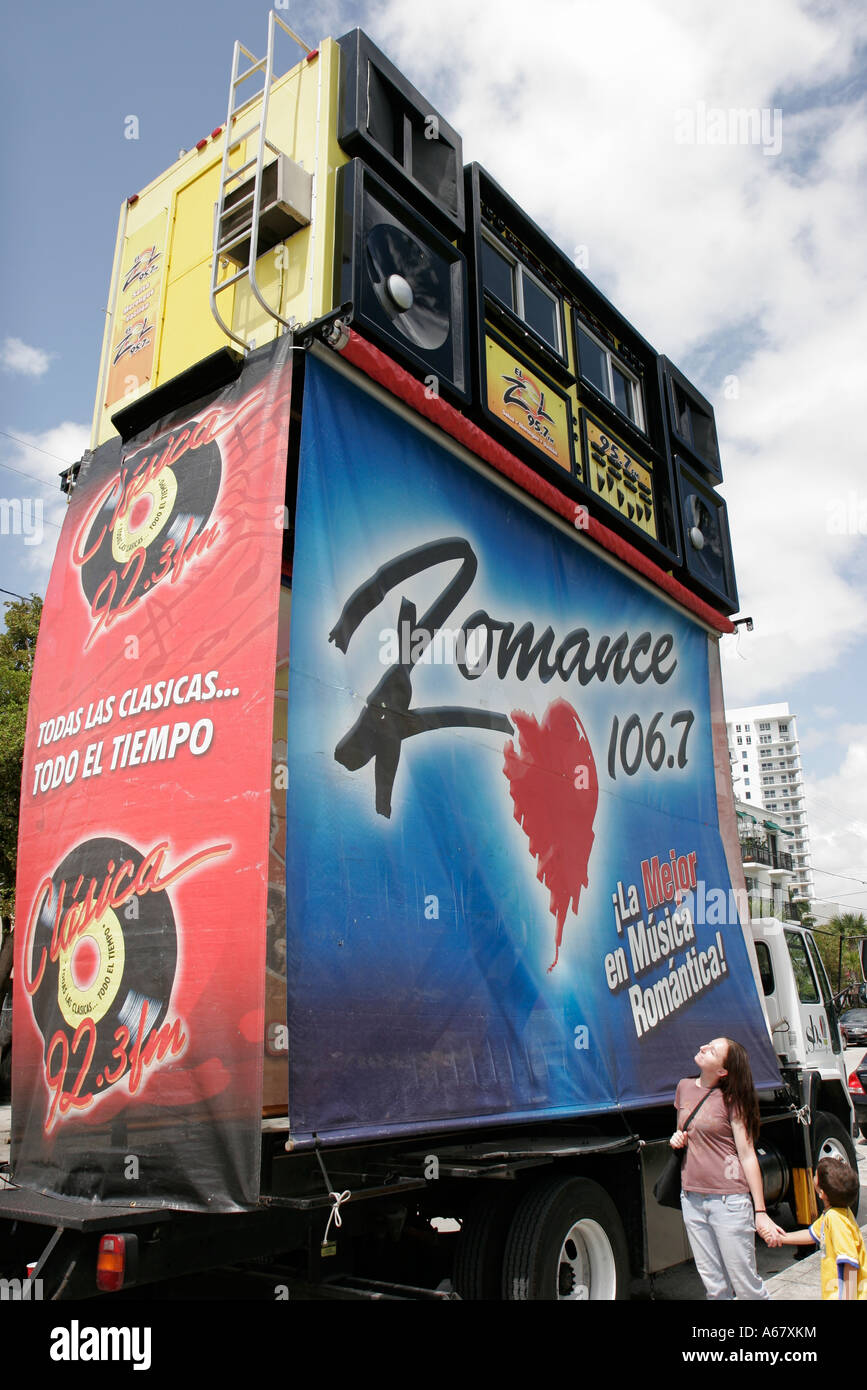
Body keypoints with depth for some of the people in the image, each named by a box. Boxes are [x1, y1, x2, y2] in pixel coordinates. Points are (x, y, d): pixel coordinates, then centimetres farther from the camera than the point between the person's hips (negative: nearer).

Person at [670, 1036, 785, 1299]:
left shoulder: (730, 1099, -8)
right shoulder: (685, 1087, 7)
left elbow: (747, 1155, -8)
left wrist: (760, 1212, -11)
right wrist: (677, 1138, 0)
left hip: (729, 1199, -5)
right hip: (691, 1199, 5)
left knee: (746, 1286, 2)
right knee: (714, 1287, 12)